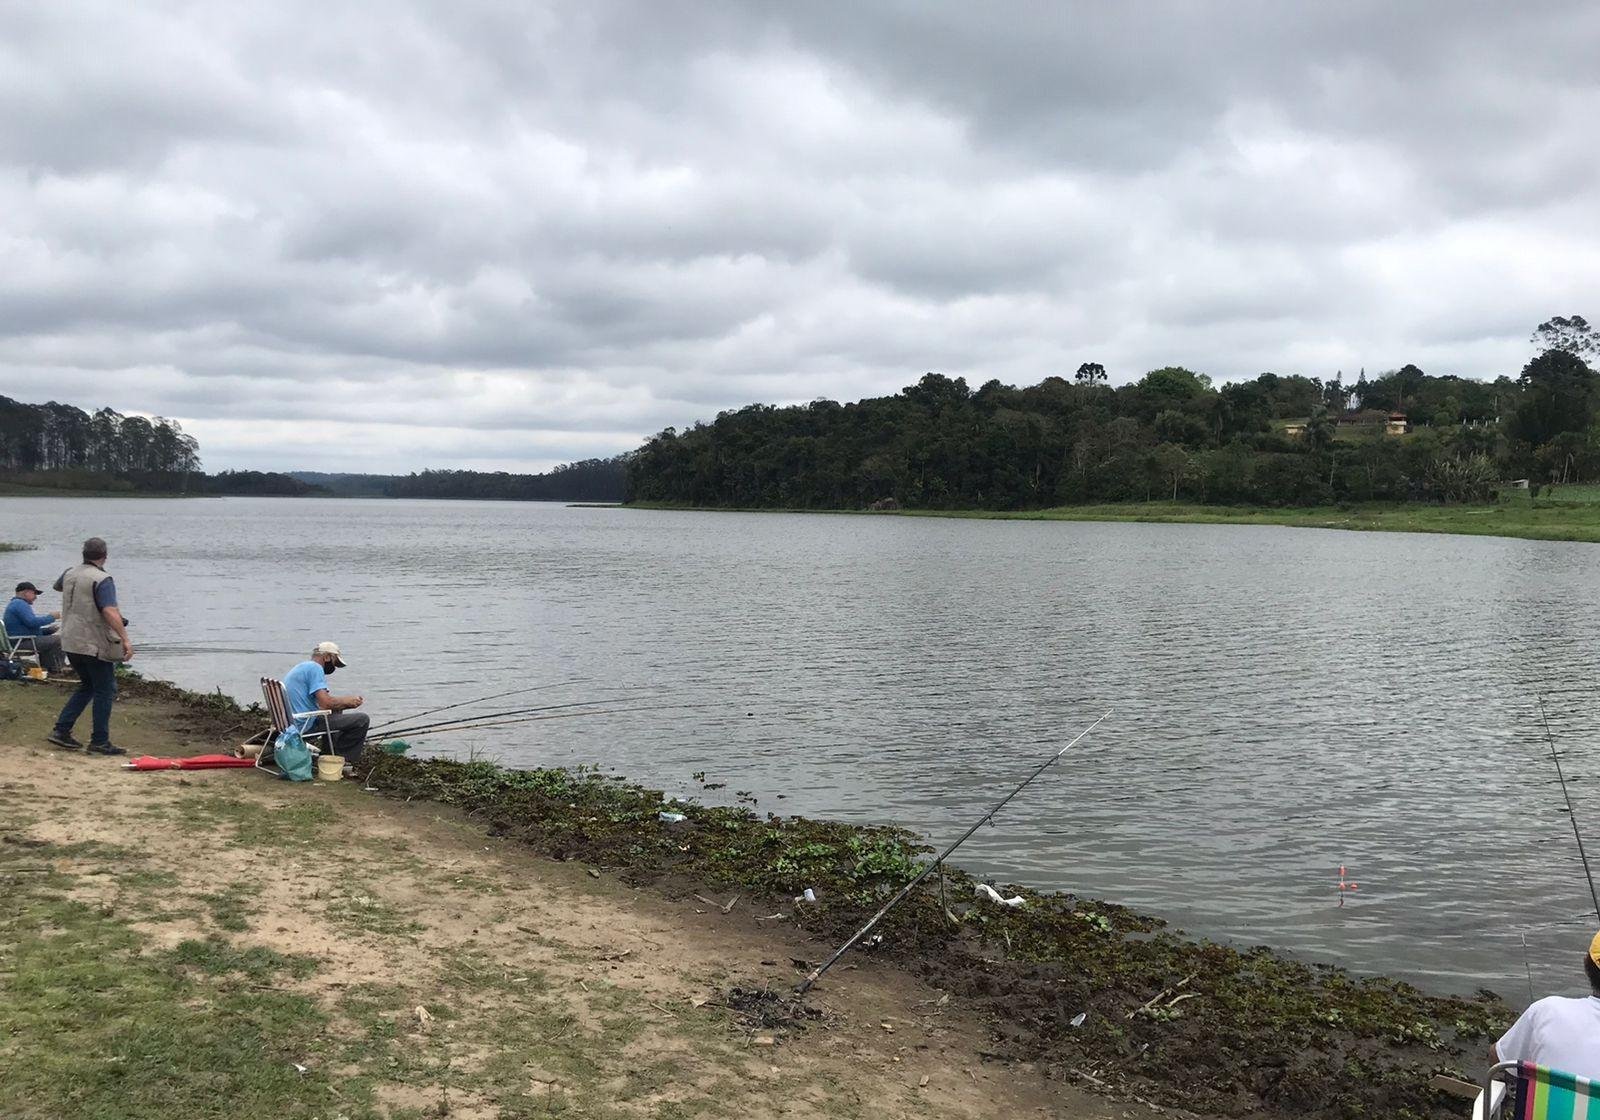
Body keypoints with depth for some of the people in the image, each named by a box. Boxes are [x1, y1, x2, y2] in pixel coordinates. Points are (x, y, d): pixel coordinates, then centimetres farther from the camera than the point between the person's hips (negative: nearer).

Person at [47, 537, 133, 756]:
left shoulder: (70, 574, 8)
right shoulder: (102, 580, -17)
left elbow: (58, 586, 33)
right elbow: (110, 612, -29)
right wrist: (125, 639, -33)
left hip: (70, 643, 8)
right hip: (95, 645, -8)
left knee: (87, 686, 21)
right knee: (105, 690, 1)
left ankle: (61, 730, 16)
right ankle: (99, 742, 1)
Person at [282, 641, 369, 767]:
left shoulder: (302, 667, 20)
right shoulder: (315, 668, -12)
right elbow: (325, 703, -23)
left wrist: (345, 703, 12)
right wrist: (347, 701, -6)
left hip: (293, 723, 11)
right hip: (307, 725, -11)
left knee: (336, 711, 36)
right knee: (362, 719, -12)